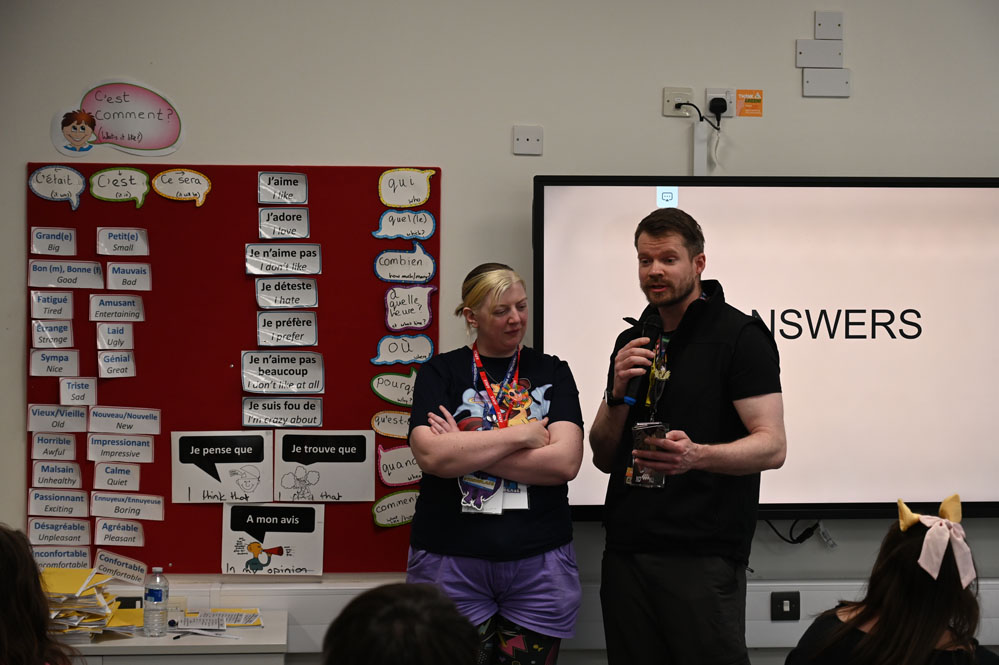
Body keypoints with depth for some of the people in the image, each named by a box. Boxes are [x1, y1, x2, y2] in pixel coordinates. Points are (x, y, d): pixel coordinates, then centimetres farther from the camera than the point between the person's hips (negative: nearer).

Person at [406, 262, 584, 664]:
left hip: (539, 565, 1)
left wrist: (466, 451, -10)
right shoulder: (440, 373, 4)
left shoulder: (552, 373, 8)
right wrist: (521, 435, -11)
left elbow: (565, 461, -8)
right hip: (451, 562, -1)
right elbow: (431, 455, -13)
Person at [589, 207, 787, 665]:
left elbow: (771, 447, -11)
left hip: (703, 555, -6)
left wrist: (696, 455, -29)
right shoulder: (633, 342, 16)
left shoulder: (740, 335, -3)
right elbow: (603, 458, 15)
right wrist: (619, 392, -4)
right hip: (626, 552, 6)